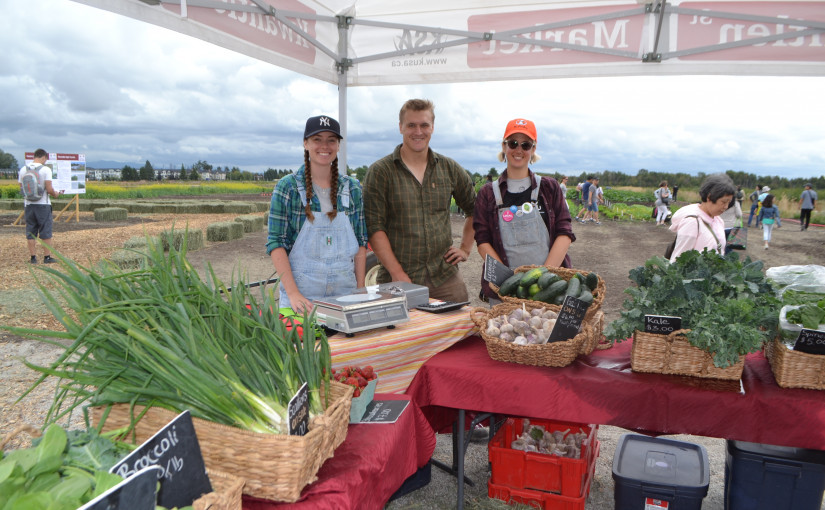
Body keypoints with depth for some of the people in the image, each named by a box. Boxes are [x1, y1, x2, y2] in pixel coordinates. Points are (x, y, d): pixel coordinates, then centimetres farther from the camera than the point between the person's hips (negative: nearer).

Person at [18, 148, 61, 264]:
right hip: (43, 204, -4)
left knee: (30, 232, 8)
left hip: (28, 204, 4)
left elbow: (21, 188, 8)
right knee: (46, 232, 3)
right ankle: (47, 257, 5)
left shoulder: (23, 169, 5)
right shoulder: (46, 169, -10)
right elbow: (49, 189, -15)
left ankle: (33, 257, 10)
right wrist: (56, 194, 4)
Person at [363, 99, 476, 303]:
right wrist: (397, 273, -14)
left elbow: (475, 209, 24)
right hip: (399, 282, -3)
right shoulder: (380, 171, -1)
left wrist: (465, 249, 13)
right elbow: (374, 227, -7)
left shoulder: (450, 169, 10)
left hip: (446, 278, 3)